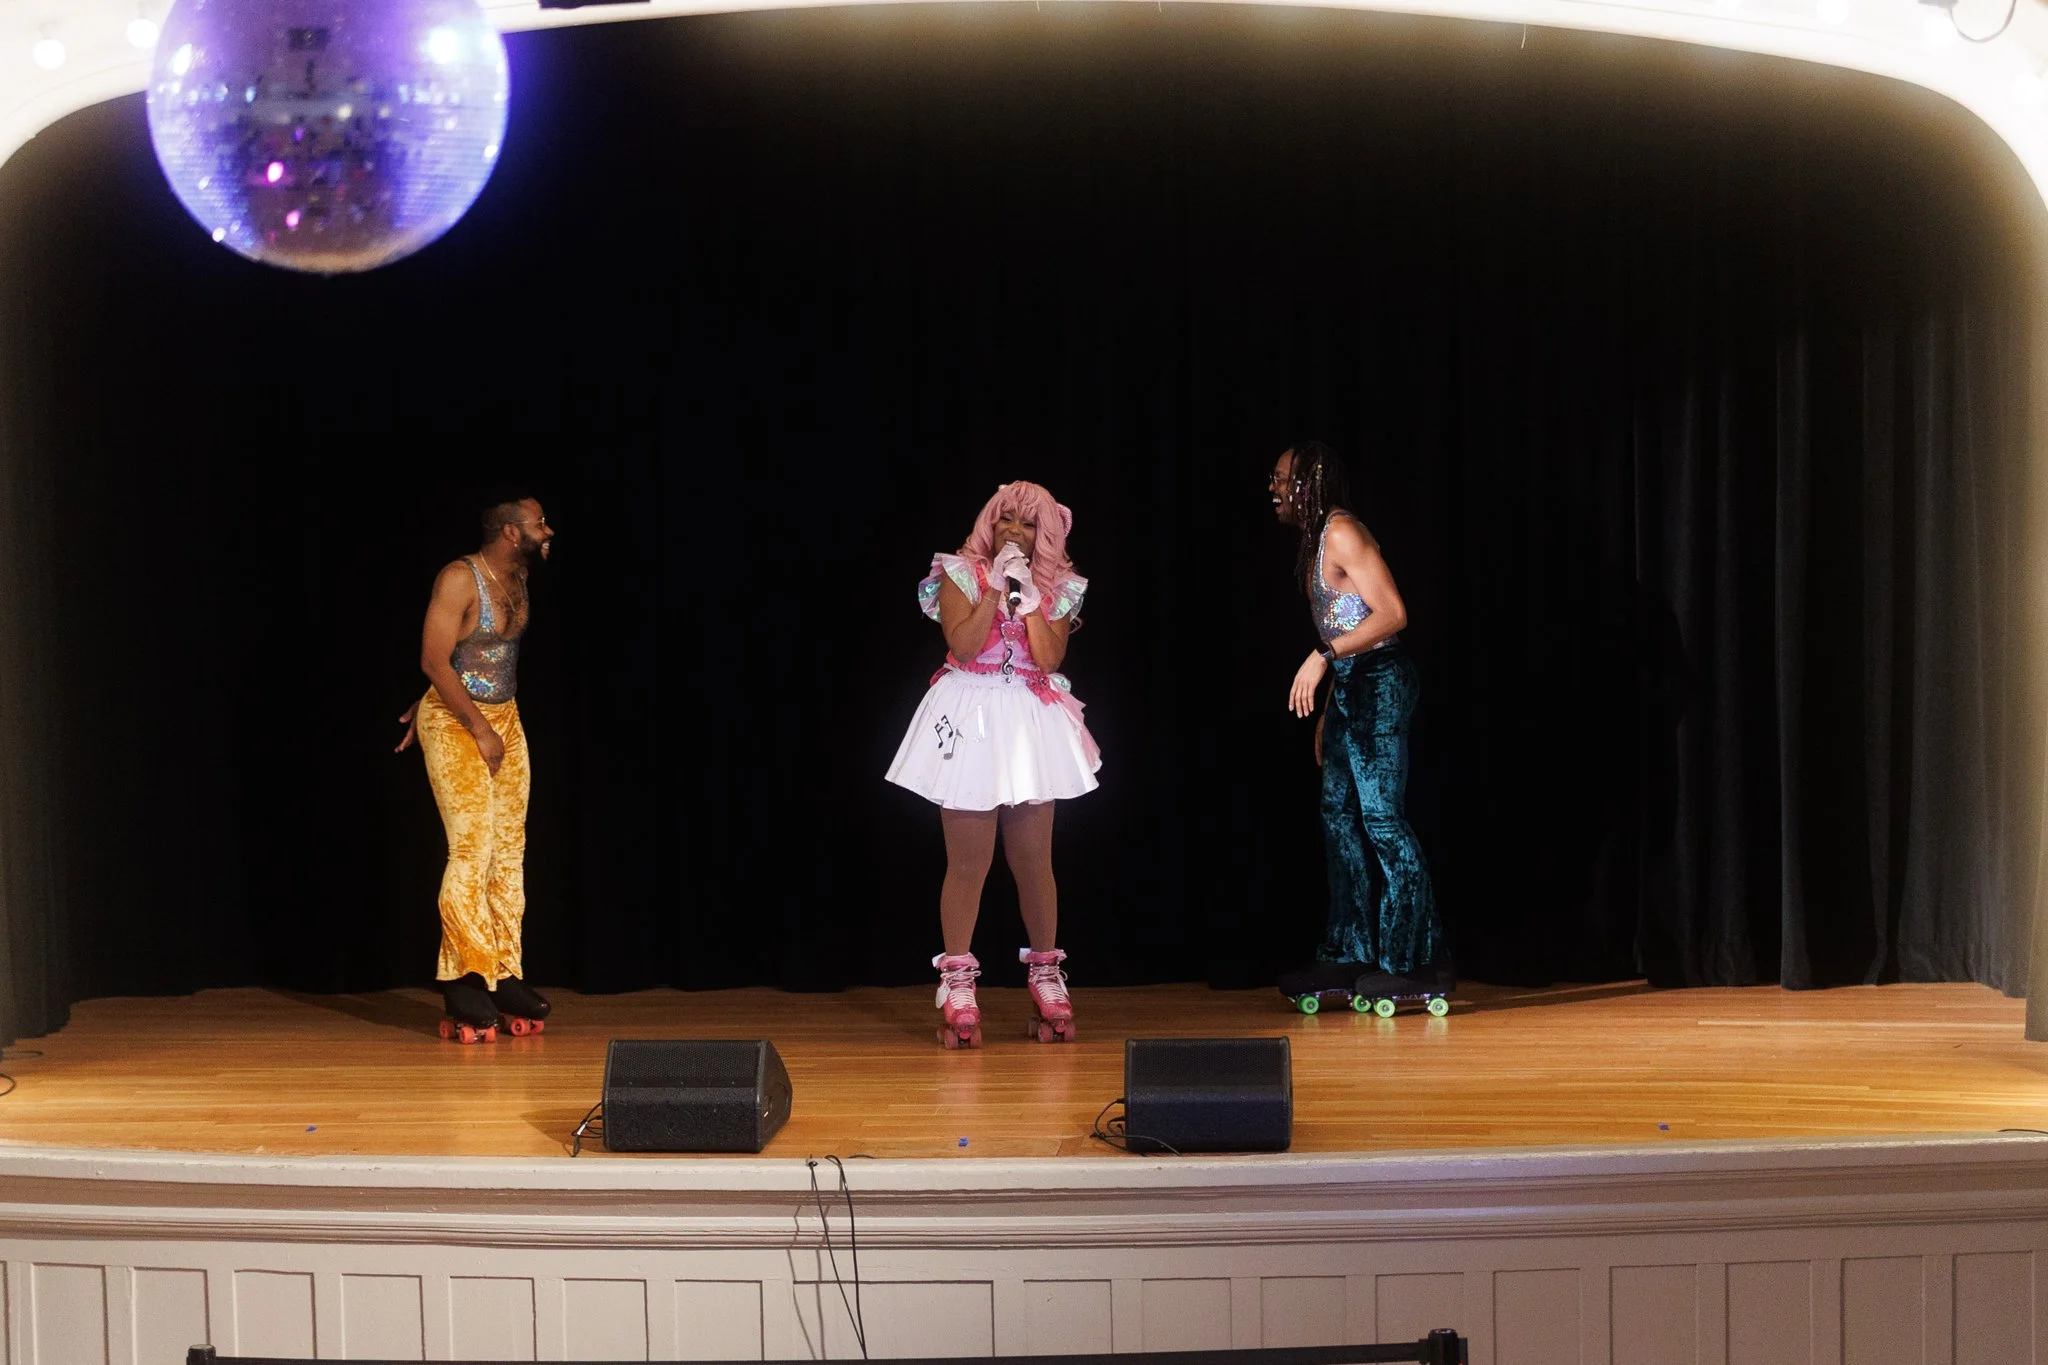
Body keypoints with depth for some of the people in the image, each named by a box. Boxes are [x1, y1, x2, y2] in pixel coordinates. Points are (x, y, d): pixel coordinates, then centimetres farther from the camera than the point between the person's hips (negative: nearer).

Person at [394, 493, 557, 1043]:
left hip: (505, 719, 8)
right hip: (455, 722, -8)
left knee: (509, 852, 4)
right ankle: (465, 985, -10)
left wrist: (424, 707, 20)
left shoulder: (518, 580, 6)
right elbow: (435, 661, -19)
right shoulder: (459, 580, -17)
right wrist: (479, 730, -18)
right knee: (472, 848, -13)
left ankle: (504, 977, 7)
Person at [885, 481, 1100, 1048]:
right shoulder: (961, 575, 0)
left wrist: (1028, 593, -11)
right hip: (970, 720, -2)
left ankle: (1046, 981, 15)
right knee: (968, 863, -4)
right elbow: (963, 645, -14)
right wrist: (996, 587, -15)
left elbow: (1050, 657, -7)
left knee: (1034, 862, 5)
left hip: (1032, 725, 2)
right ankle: (958, 990, 2)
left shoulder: (1056, 589, 7)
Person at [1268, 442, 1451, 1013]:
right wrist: (1328, 711, 19)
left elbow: (1392, 613, -19)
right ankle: (1350, 959, 14)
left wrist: (1323, 657, -25)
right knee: (1340, 817, 10)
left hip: (1380, 684, -10)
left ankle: (1414, 962, -8)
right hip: (1351, 688, 10)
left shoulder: (1342, 533, -12)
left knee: (1381, 817, -10)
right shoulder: (1317, 540, 17)